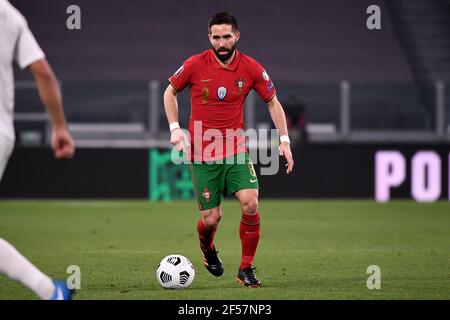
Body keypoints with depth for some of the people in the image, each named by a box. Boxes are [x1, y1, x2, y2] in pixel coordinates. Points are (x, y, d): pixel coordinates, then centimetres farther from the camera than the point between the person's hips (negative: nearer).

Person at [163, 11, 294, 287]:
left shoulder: (251, 68, -3)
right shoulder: (194, 65, -6)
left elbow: (273, 102, 9)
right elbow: (170, 92, 11)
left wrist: (284, 140, 1)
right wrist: (175, 128, -1)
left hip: (237, 150, 1)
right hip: (202, 153, -1)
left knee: (250, 203, -18)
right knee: (211, 217, -2)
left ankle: (246, 269, -2)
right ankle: (208, 251, 35)